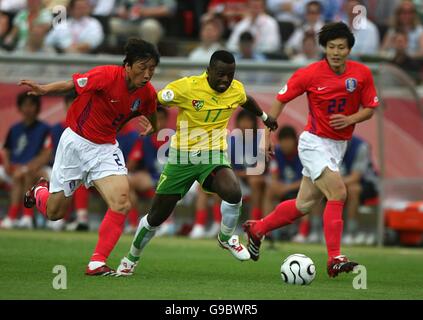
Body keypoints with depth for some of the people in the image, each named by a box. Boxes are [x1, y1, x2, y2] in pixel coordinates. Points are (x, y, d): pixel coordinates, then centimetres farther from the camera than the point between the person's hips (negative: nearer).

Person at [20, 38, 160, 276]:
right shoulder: (107, 75, -23)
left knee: (122, 202, -21)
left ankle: (97, 263, -12)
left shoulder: (147, 93, -8)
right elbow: (71, 85, -14)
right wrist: (43, 90, -30)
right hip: (76, 141, -3)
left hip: (106, 148, 3)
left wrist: (150, 126, -11)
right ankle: (40, 191, 46)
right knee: (54, 212, 8)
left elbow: (151, 117, 12)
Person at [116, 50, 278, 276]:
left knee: (233, 192, -30)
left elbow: (247, 101, 21)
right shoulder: (186, 87, -19)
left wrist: (265, 117, 38)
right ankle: (131, 259, 33)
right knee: (157, 216, 6)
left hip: (214, 156, 2)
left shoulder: (236, 90, -3)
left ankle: (226, 238, 1)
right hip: (181, 158, -2)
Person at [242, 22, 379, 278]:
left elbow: (370, 108, 4)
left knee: (305, 204, 10)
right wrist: (268, 134, -6)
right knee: (338, 193, -21)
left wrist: (350, 119, -17)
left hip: (339, 146, 5)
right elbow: (281, 99, -3)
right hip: (314, 143, -5)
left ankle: (257, 229, 32)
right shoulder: (310, 74, -14)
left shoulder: (362, 74, -6)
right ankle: (335, 260, -20)